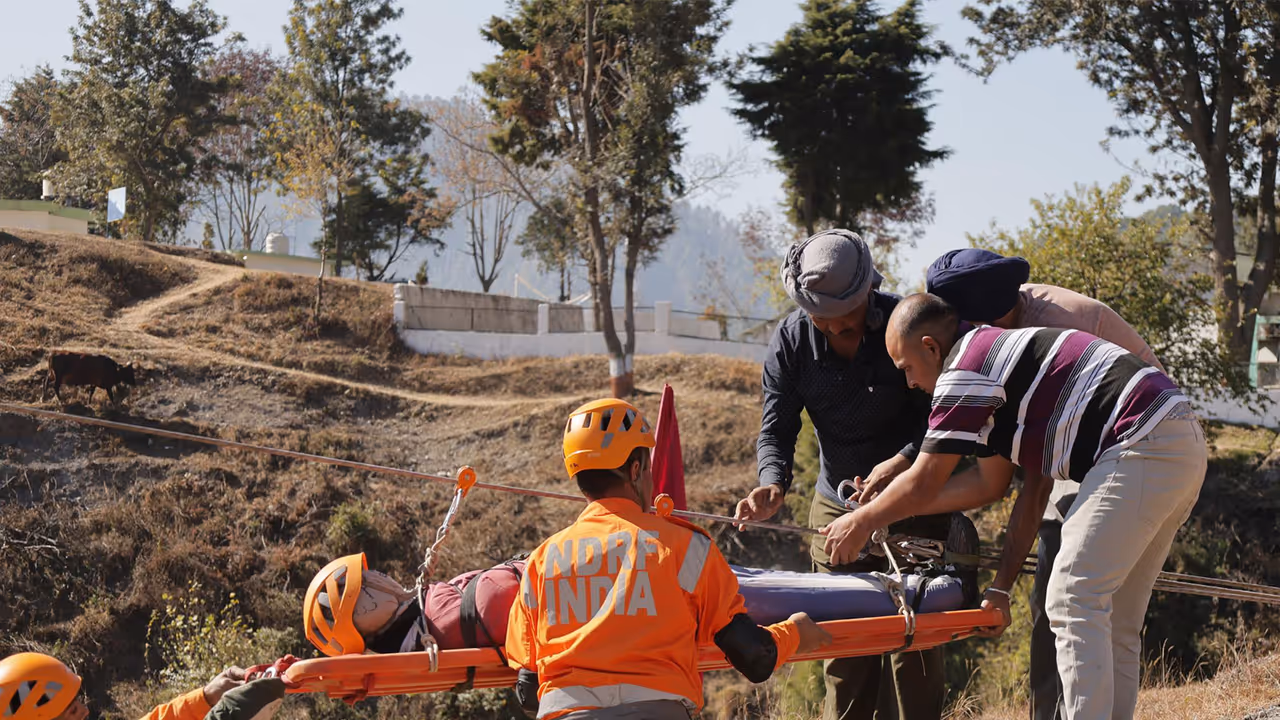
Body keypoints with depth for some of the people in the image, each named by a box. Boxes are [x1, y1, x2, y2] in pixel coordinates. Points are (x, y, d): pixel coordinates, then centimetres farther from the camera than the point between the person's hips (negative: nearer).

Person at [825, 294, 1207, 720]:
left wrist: (861, 522, 14)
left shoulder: (966, 369, -6)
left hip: (1143, 448, -10)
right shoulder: (1002, 359, 23)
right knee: (1113, 622, 12)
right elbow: (991, 486, 26)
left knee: (1073, 604, -10)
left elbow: (923, 485, -2)